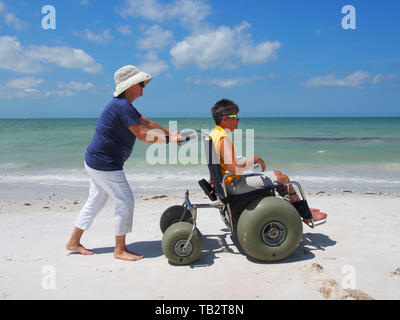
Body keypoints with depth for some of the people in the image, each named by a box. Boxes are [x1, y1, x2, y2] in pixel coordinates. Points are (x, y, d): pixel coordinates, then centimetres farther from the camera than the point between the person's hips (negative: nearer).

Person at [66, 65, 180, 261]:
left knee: (95, 201, 18)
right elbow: (142, 135, -25)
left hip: (95, 162, 11)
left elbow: (146, 123, 19)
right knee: (125, 201, -3)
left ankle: (74, 242, 32)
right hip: (105, 164, -11)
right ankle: (120, 250, 9)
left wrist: (169, 132, 15)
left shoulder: (124, 105, 13)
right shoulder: (122, 106, -21)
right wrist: (168, 140, -16)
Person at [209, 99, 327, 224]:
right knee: (283, 178, -6)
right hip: (233, 184, -10)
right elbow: (235, 169, -29)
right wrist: (254, 160, -16)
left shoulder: (213, 134, 9)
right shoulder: (224, 139, -22)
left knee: (277, 174, 16)